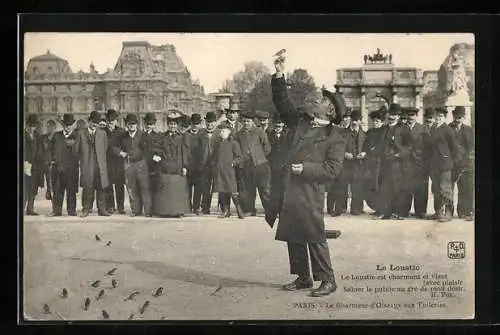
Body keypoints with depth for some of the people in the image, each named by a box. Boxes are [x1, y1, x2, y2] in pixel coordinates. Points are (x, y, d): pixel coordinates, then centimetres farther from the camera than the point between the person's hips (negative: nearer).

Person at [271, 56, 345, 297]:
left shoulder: (334, 139, -2)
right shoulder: (298, 121, 15)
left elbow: (332, 169, -9)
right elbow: (282, 103, 18)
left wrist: (305, 168, -15)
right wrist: (279, 76, 6)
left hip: (310, 195, -6)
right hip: (289, 191, 7)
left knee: (315, 237, -6)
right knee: (293, 237, 11)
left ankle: (327, 280, 3)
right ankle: (302, 277, 23)